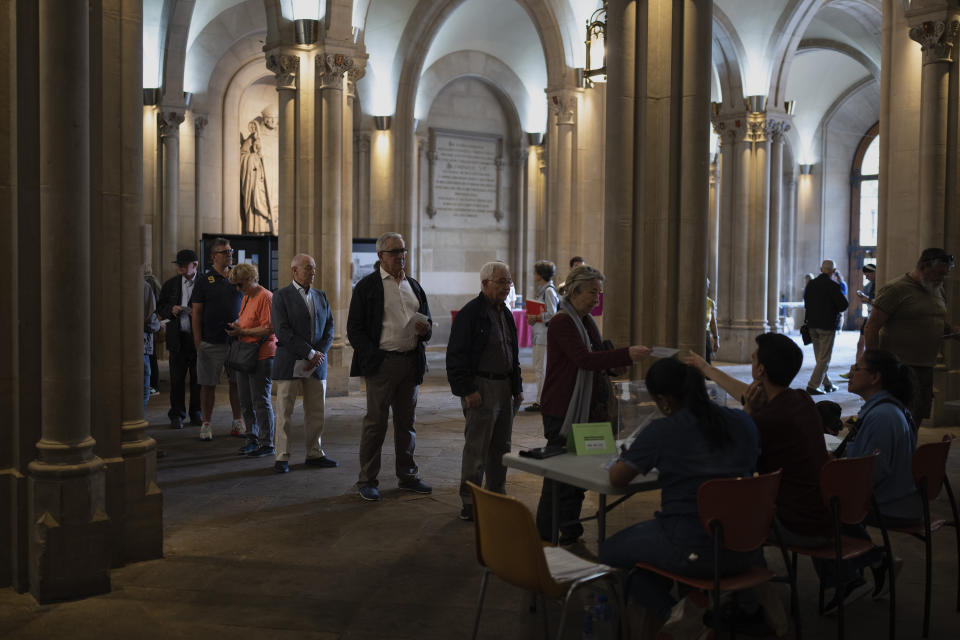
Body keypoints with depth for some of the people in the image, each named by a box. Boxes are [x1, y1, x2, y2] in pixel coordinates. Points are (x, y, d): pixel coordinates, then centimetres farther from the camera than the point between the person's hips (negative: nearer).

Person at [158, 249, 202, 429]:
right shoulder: (171, 284, 9)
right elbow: (160, 308, 14)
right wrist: (171, 310, -7)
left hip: (198, 337, -2)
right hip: (178, 338, 2)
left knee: (197, 378, 6)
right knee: (177, 379, 2)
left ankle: (196, 414, 19)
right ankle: (177, 415, 11)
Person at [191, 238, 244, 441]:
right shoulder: (204, 281, -1)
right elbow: (196, 312, -1)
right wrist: (197, 340, -7)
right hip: (211, 342, -3)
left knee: (237, 383, 5)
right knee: (208, 385, 2)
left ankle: (238, 422, 15)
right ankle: (206, 424, 10)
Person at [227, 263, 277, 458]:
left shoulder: (265, 297, -12)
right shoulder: (246, 298, 17)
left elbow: (268, 328, -18)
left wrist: (242, 332, -17)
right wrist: (236, 327, 8)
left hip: (262, 356, -9)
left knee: (261, 400, -5)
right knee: (245, 401, 11)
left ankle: (267, 444, 2)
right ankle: (252, 439, 22)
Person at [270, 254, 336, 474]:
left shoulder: (321, 297, 14)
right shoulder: (282, 296, -3)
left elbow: (329, 330, 10)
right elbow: (282, 331, -13)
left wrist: (319, 354, -6)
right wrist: (310, 353, -15)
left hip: (316, 365, 5)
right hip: (290, 364, -5)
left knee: (316, 412, 7)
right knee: (284, 412, 0)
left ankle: (314, 454, 18)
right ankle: (281, 457, 7)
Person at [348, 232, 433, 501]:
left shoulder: (414, 285, 16)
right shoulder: (367, 286, -1)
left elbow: (427, 319, 24)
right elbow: (354, 328, -5)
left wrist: (425, 329, -1)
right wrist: (372, 356, -16)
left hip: (411, 362, 6)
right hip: (382, 363, -5)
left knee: (406, 421, 13)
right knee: (375, 423, -1)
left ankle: (408, 475, 24)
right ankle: (367, 481, 8)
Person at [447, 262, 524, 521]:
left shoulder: (506, 314, 15)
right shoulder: (470, 313, -11)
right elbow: (456, 356, -14)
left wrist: (517, 388, 16)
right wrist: (468, 390, -18)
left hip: (504, 388, 8)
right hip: (481, 388, -8)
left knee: (501, 447, 13)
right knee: (476, 448, -4)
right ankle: (469, 504, 3)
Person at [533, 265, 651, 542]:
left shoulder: (588, 321, 14)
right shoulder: (561, 322, -15)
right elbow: (584, 360, -26)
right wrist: (627, 355, -32)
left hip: (585, 409, 8)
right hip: (562, 411, -8)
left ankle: (569, 529, 20)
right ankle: (549, 534, 9)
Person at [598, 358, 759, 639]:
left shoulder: (661, 432, -12)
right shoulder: (742, 422, 4)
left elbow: (617, 478, -4)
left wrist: (619, 462, 20)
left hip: (691, 552, -7)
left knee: (609, 551, 15)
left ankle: (670, 612, -1)